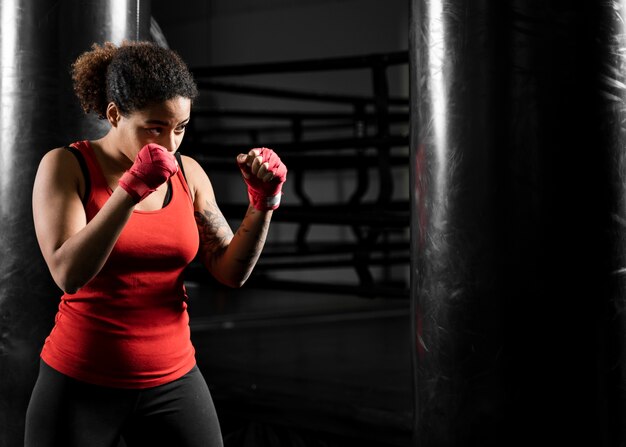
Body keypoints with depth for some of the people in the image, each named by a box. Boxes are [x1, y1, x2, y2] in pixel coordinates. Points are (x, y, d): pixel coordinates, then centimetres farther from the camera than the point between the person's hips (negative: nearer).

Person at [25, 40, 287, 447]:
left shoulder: (188, 174, 2)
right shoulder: (67, 166, -9)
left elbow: (231, 272, 1)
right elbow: (68, 274, -21)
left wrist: (263, 201, -13)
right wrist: (131, 188, -28)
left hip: (172, 382, 3)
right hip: (80, 383, -3)